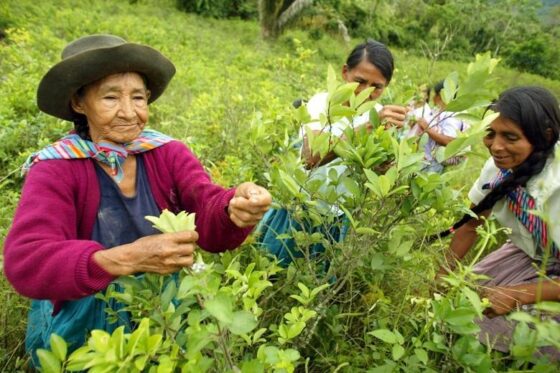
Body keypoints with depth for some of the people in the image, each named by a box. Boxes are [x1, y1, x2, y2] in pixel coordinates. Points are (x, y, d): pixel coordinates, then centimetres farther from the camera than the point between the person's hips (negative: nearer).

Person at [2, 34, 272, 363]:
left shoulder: (169, 153, -4)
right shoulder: (54, 170, -11)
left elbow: (208, 214, -18)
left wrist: (235, 209, -41)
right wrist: (127, 259, -40)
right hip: (83, 329, -1)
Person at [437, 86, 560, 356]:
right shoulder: (499, 167, -19)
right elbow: (470, 224, -4)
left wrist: (516, 295, -33)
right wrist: (443, 275, -8)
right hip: (528, 253, 5)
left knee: (495, 323, -19)